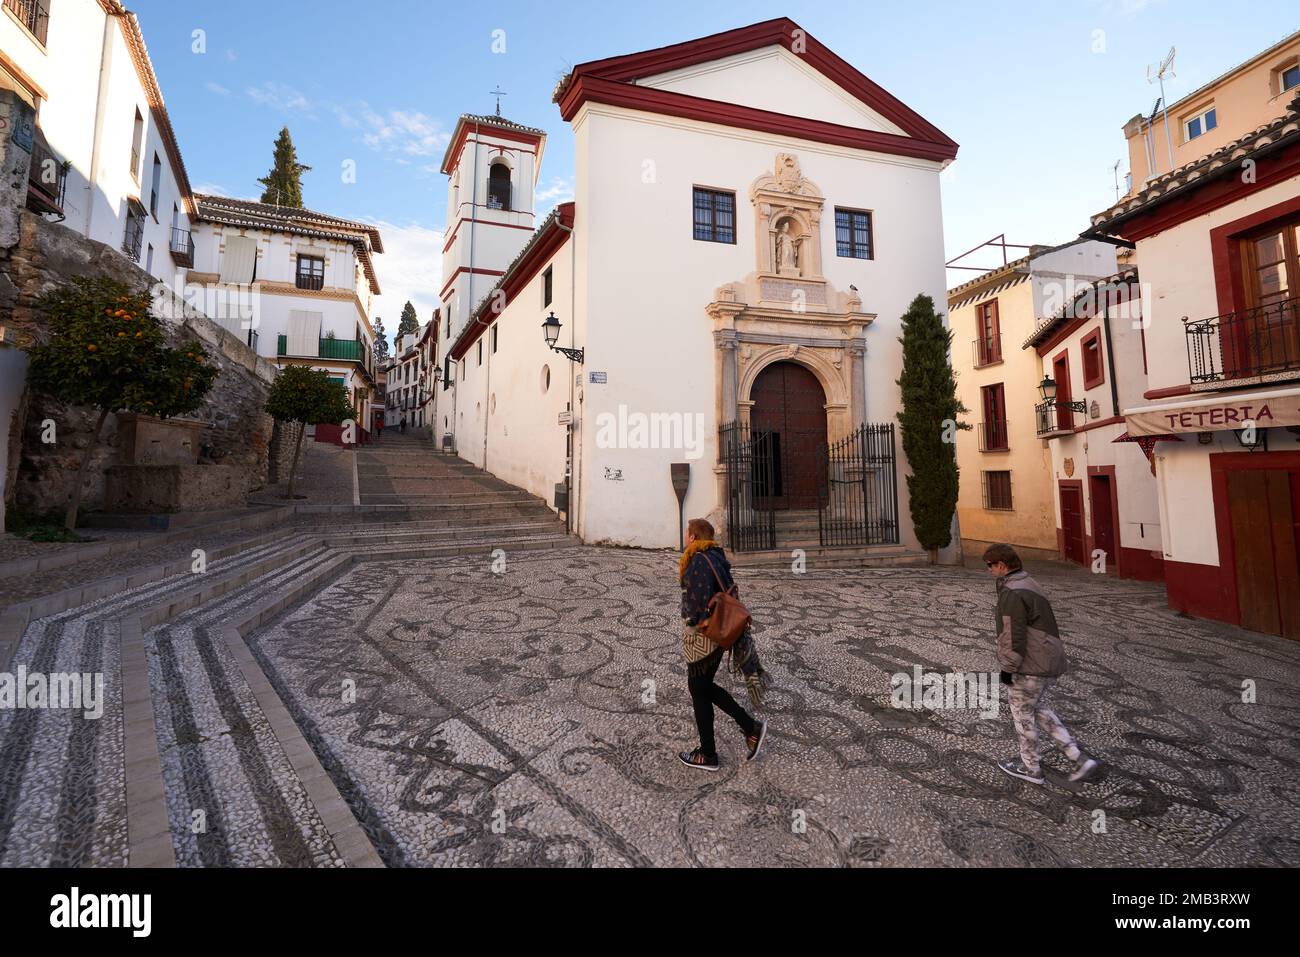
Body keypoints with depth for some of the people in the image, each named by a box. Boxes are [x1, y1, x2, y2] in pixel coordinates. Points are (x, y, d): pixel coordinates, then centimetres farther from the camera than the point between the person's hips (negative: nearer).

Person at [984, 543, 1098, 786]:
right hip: (1050, 662, 10)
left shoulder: (1012, 593, -23)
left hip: (1032, 667, -10)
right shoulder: (1029, 584, 9)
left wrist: (1007, 668, -13)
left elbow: (1013, 637, -23)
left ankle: (1031, 768, 25)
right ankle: (1079, 758, 20)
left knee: (1022, 712, 9)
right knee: (1036, 708, 23)